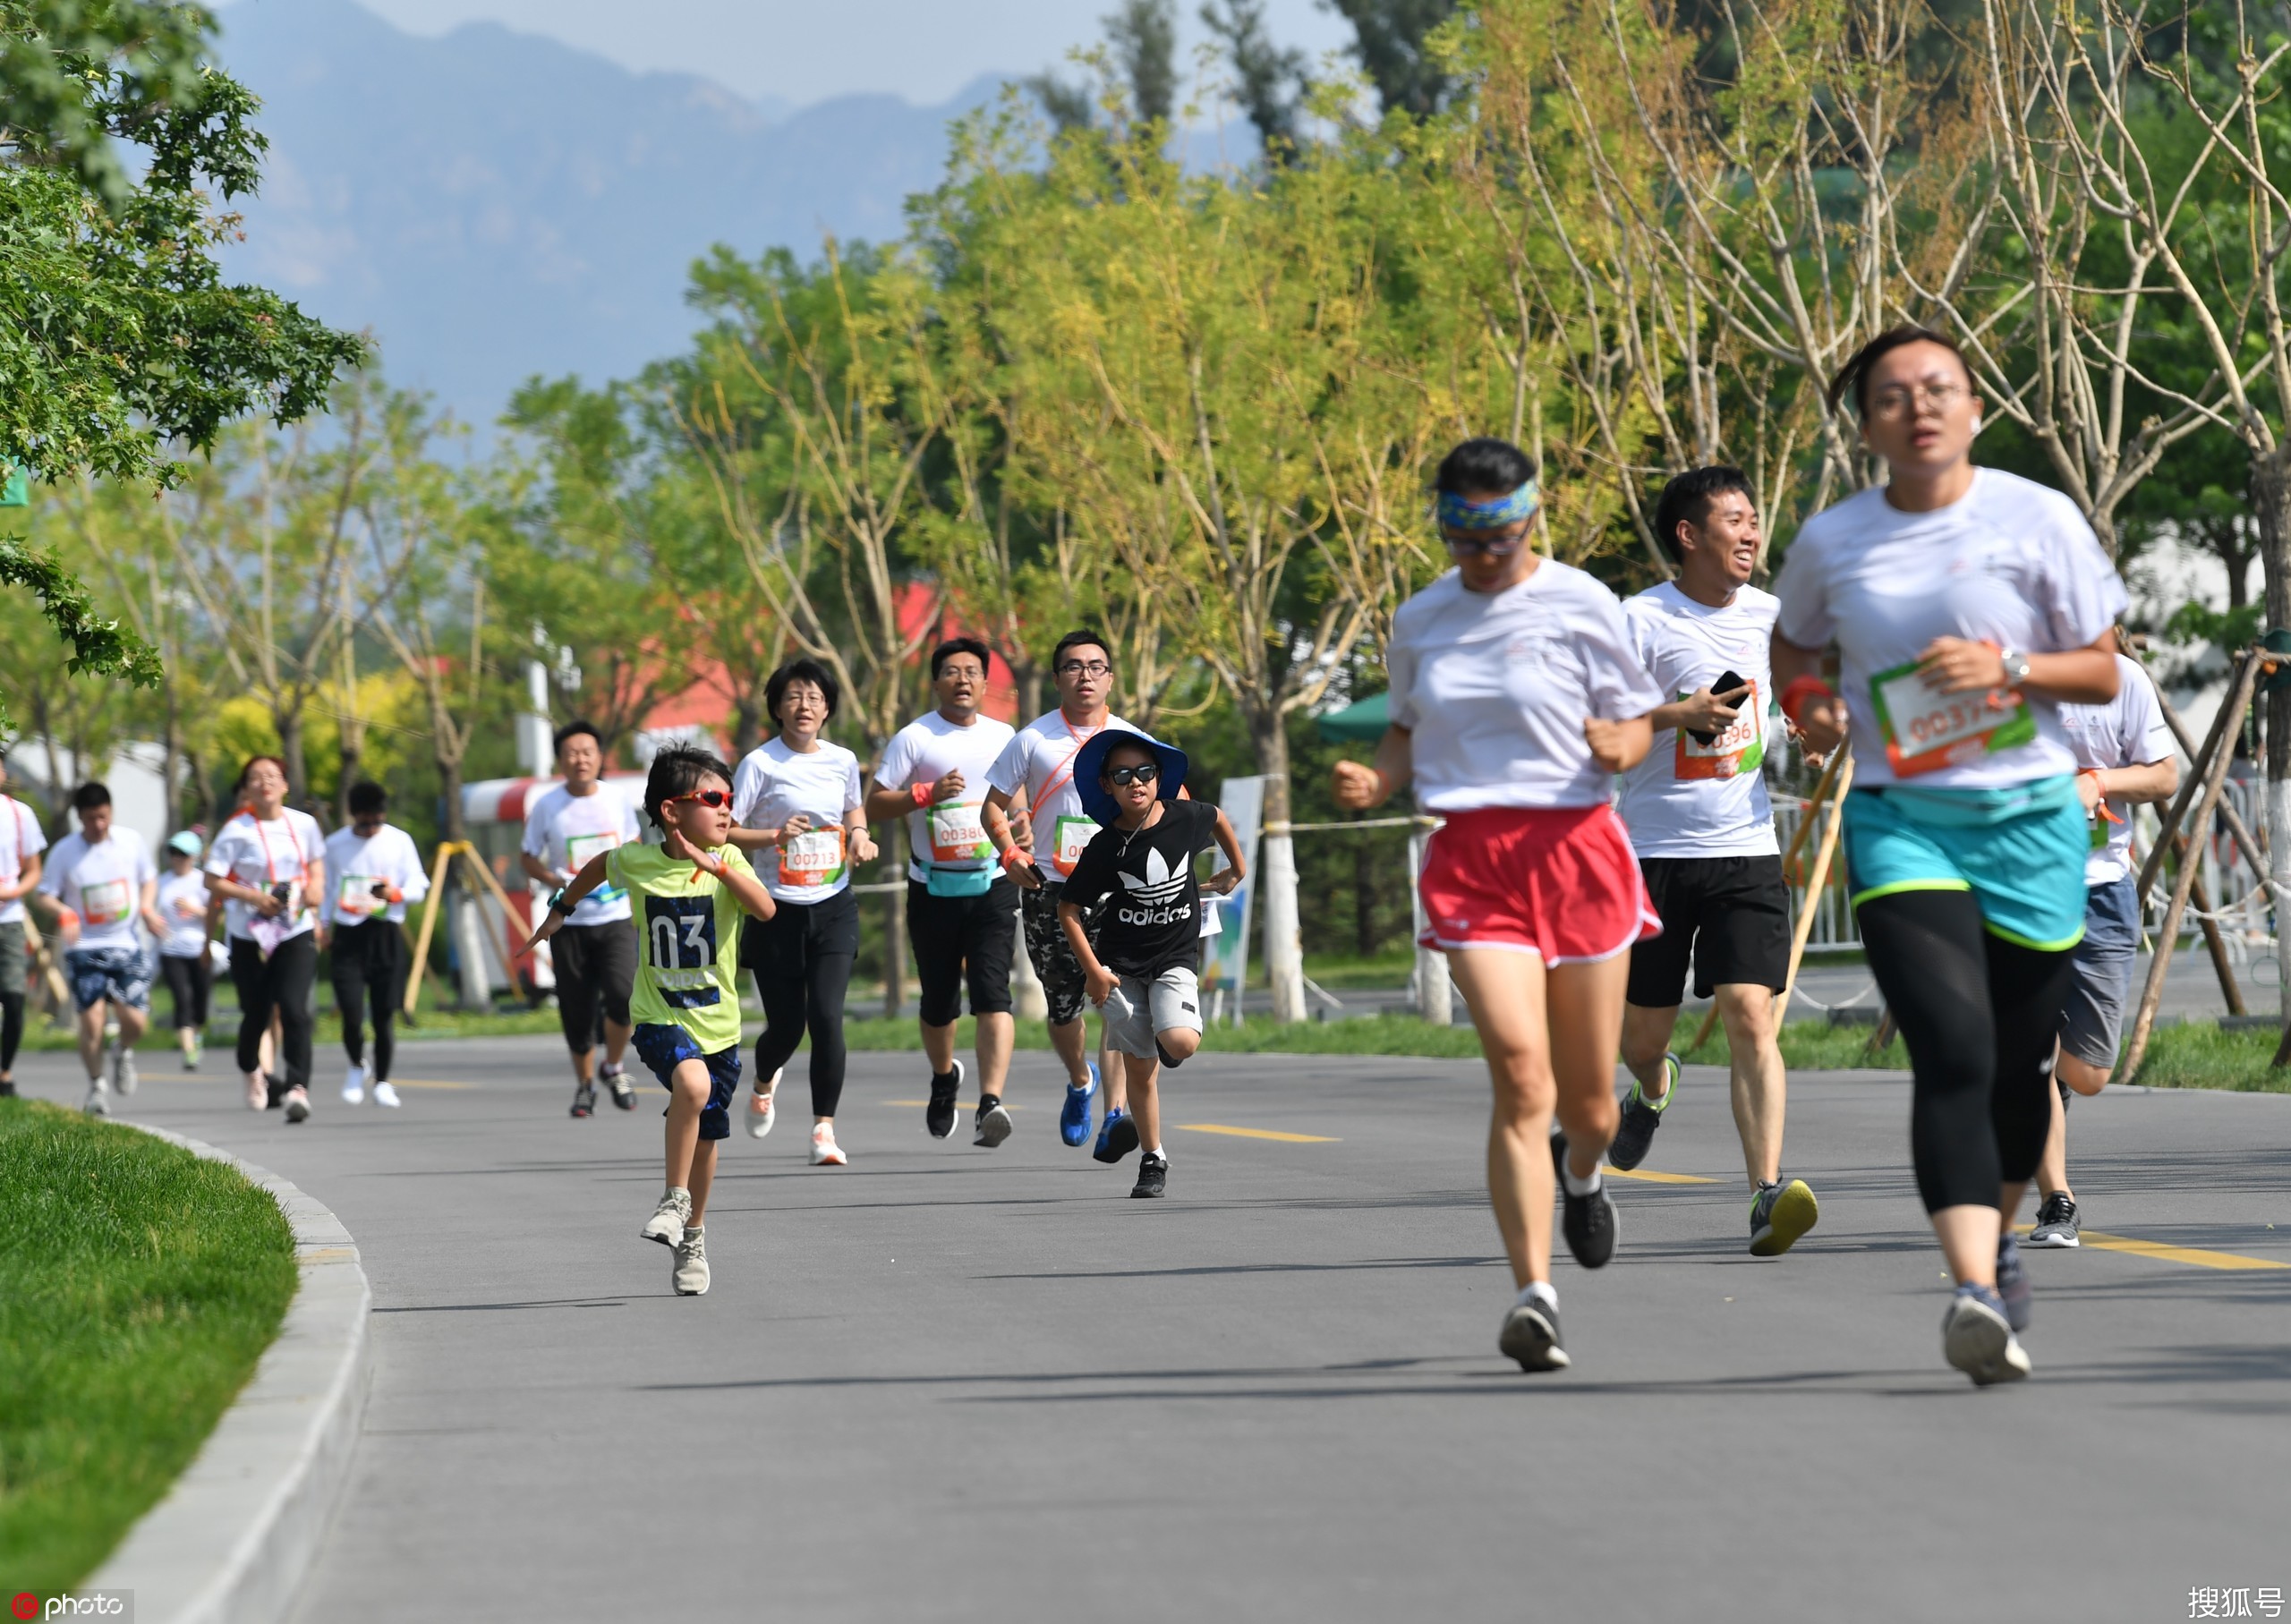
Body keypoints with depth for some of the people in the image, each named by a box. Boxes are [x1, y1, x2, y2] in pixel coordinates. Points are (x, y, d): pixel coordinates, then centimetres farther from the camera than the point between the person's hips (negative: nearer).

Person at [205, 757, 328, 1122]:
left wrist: (316, 886, 0)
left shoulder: (304, 825, 2)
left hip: (296, 931, 1)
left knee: (294, 1009, -16)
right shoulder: (236, 831, -8)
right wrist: (251, 896, -20)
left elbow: (316, 860, 20)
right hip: (249, 936, -1)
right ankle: (250, 1070, 42)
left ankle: (298, 1088, -20)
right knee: (256, 1014, 10)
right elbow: (213, 881, -6)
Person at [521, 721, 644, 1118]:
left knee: (622, 995, -17)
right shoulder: (547, 806, -4)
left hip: (616, 917, 0)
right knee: (577, 1010, 3)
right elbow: (528, 858, 4)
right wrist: (557, 882, -13)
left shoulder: (617, 799, 1)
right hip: (569, 921, 0)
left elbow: (634, 842, 17)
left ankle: (614, 1068, 8)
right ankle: (584, 1082, 23)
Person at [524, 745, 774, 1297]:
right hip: (659, 1017, -2)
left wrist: (715, 866, -33)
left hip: (718, 1022, 2)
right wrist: (561, 909, 28)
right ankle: (674, 1199, -16)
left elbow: (765, 910, -24)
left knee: (705, 1134, 13)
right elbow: (600, 865, 18)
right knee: (691, 1082, -32)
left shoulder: (728, 860, -7)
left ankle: (693, 1236, 36)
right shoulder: (638, 861, -6)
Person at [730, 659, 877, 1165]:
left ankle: (824, 1128, -6)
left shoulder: (843, 761, 6)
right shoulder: (761, 763, -6)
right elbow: (725, 831, -7)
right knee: (786, 1025, 5)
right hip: (779, 910, -2)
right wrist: (775, 835, -22)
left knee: (827, 1017, -13)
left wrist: (859, 836, 4)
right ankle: (764, 1084, 41)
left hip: (834, 908, 2)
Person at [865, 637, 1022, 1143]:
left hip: (992, 885, 1)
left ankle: (990, 1103, -28)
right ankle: (944, 1077, 41)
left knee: (992, 993, -16)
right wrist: (927, 793, -17)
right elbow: (874, 804, -4)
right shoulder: (913, 738, -1)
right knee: (938, 1001, 10)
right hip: (932, 889, -1)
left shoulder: (1003, 736, 9)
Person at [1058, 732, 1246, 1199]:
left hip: (1176, 959, 0)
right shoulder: (1104, 847, -12)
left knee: (1180, 1043, -25)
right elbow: (1068, 909, -4)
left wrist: (1236, 869, 27)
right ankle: (1153, 1160, 16)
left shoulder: (1184, 818, -8)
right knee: (1139, 1069, 1)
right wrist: (1093, 969, -9)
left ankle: (1170, 1029, 12)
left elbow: (1218, 819, 17)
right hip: (1121, 966, 0)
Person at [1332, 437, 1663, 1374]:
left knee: (1586, 1093, 8)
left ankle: (1583, 1175, 47)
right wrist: (1374, 784, 2)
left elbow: (1636, 728, 5)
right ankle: (1534, 1296, -20)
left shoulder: (1580, 605, 0)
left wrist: (1618, 745, -18)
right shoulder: (1420, 621, 9)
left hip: (1576, 848, -1)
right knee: (1520, 1075, -18)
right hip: (1469, 861, 1)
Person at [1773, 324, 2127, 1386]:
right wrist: (1808, 710, 2)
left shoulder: (2037, 519, -1)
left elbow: (2102, 672, 3)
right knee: (1953, 1053, -19)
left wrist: (2006, 668, -15)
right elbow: (1794, 643, 24)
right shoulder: (1829, 542, 4)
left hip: (2030, 818, 1)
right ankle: (1976, 1291, -31)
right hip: (1900, 821, -1)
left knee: (2018, 1066, 11)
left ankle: (1996, 1231, 40)